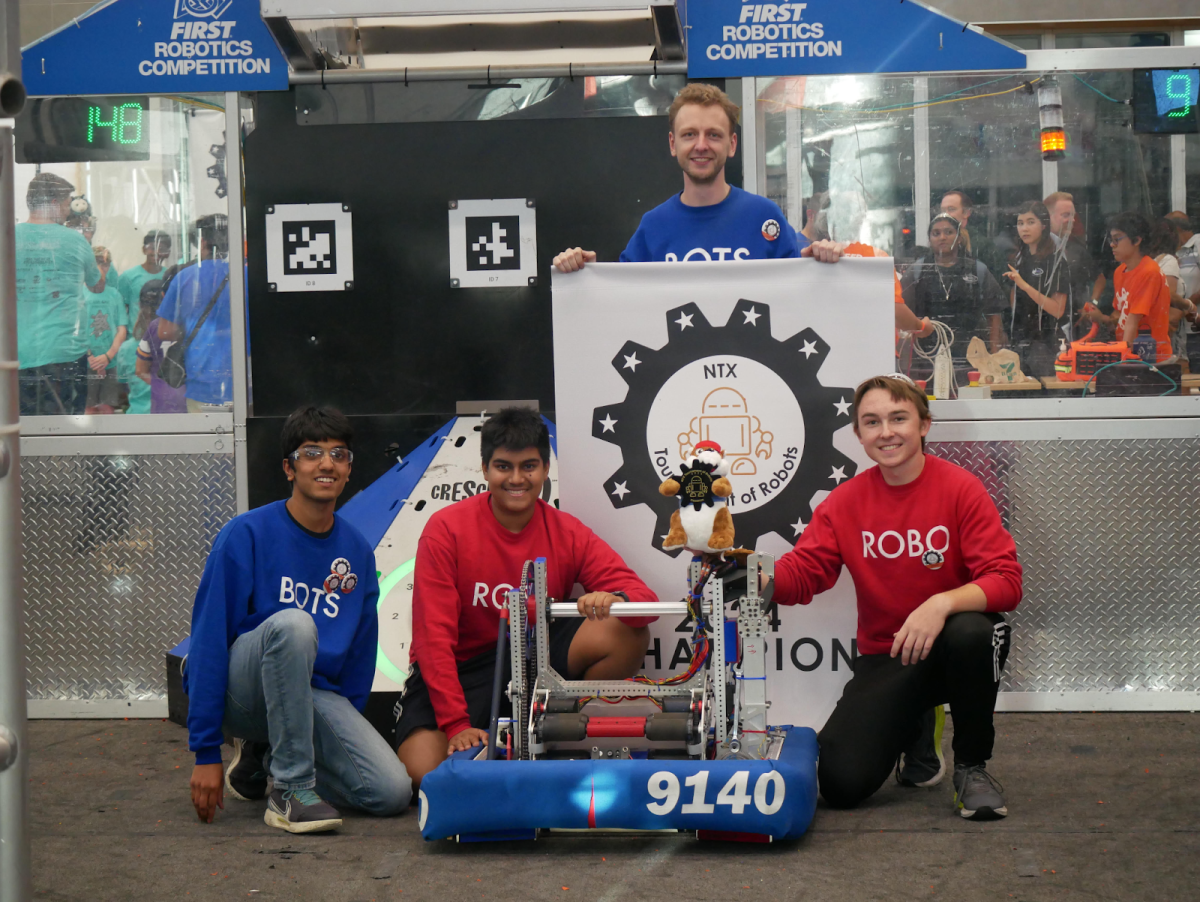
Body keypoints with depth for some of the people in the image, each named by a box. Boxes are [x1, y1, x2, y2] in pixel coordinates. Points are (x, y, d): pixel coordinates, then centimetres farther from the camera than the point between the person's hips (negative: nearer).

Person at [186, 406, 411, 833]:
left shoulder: (357, 552, 6)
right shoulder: (246, 534, -10)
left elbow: (361, 652, 15)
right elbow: (208, 640, -12)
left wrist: (346, 738, 11)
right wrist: (206, 754, -15)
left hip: (317, 693, 5)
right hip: (241, 690, -5)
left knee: (392, 792, -15)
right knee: (293, 623, -36)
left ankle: (264, 755, 11)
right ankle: (291, 790, -25)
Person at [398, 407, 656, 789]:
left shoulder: (568, 534, -4)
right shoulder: (447, 528, -13)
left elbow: (645, 599, -10)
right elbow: (433, 635, -15)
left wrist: (615, 600, -36)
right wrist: (456, 725, -23)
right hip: (461, 668, -2)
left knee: (627, 633, -21)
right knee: (424, 770, -28)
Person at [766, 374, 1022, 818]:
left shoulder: (960, 489, -9)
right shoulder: (844, 502, 1)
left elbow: (1006, 581, -17)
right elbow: (799, 575, -5)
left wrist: (943, 603, -35)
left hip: (951, 648, -3)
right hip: (884, 659, 3)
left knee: (970, 632, -40)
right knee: (841, 783, -16)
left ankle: (971, 767, -12)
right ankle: (915, 729, 21)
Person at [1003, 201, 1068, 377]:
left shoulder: (1056, 262, -5)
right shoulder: (1017, 261, 14)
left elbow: (1058, 310, -15)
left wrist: (1025, 286, -20)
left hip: (1045, 344, -5)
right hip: (1019, 342, 6)